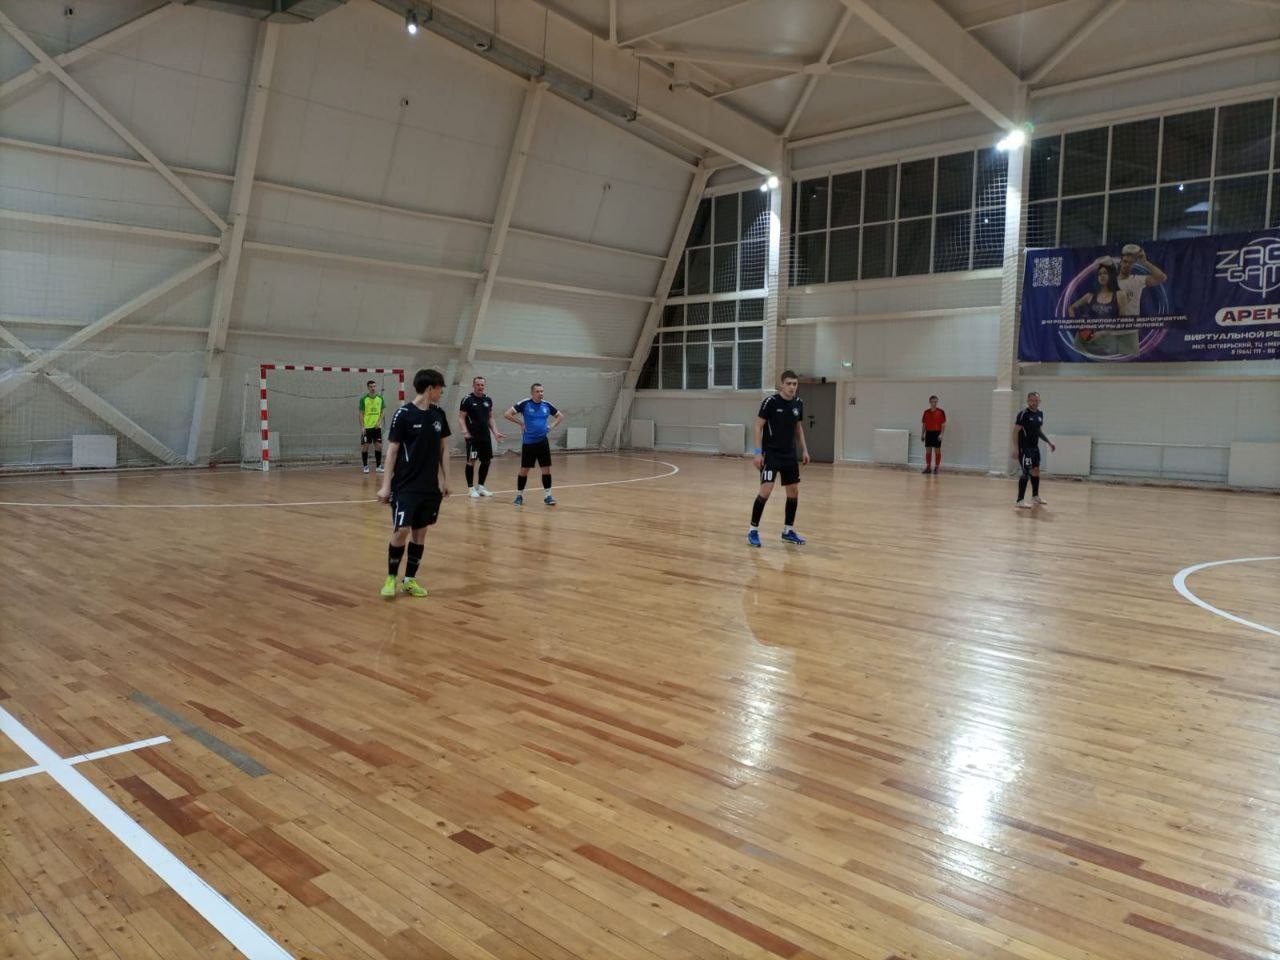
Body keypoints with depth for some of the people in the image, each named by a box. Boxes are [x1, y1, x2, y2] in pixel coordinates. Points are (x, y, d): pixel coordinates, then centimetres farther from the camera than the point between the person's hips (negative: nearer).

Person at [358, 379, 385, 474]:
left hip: (377, 427, 3)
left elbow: (382, 412, 9)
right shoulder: (363, 399, -5)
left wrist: (379, 422, -7)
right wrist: (362, 427, -10)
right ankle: (365, 466, 10)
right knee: (365, 446, 1)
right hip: (366, 427, -3)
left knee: (378, 446, 2)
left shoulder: (380, 398, 4)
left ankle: (379, 466, 12)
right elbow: (361, 414, -4)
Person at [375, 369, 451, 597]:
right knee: (401, 530, -12)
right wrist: (386, 485, -8)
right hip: (406, 485, -5)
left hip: (430, 486, 5)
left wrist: (445, 479, 10)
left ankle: (410, 579, 20)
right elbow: (392, 450, -7)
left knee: (420, 532, 8)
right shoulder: (403, 414, -10)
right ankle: (391, 578, 8)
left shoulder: (439, 415, 6)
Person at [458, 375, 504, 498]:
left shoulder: (488, 400, 11)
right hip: (473, 437, -6)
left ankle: (480, 487, 20)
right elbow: (461, 417, -7)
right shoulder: (467, 399, -6)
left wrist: (495, 432, 9)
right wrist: (465, 431, -21)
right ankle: (471, 488, 4)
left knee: (486, 461, 8)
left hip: (485, 436, 6)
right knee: (471, 461, -5)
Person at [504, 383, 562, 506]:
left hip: (543, 441, 3)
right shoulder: (525, 403, -8)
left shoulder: (546, 405, 3)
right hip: (528, 442, -3)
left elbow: (560, 416, 18)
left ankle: (547, 496, 10)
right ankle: (519, 495, 17)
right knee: (524, 470, 3)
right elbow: (507, 414, -9)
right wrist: (521, 423, -9)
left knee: (547, 469, 0)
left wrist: (552, 426, 5)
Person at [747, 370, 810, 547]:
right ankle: (753, 530, -3)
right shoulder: (770, 402, -13)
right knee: (766, 490, -15)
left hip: (790, 454, 6)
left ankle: (788, 530, 22)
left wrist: (804, 449, 11)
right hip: (771, 454, -6)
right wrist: (758, 452, -15)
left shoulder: (798, 403, 4)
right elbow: (758, 427, -10)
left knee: (794, 491, 8)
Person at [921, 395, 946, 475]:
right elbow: (923, 424, 11)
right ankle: (927, 468, 11)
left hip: (937, 433, -3)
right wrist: (922, 434, 6)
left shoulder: (941, 411, -4)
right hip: (928, 433, 3)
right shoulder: (926, 412, 6)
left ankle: (936, 468, 6)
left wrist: (941, 434, -13)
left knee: (937, 451, 1)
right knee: (928, 451, 5)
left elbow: (943, 424, -5)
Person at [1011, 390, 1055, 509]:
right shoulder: (1023, 414, -14)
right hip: (1024, 448, -8)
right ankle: (1020, 500, -11)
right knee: (1026, 472, -14)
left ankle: (1035, 496, 33)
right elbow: (1016, 431, -15)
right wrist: (1015, 447, -22)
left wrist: (1049, 442, 15)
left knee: (1036, 471, 17)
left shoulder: (1040, 413, 10)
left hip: (1035, 447, 8)